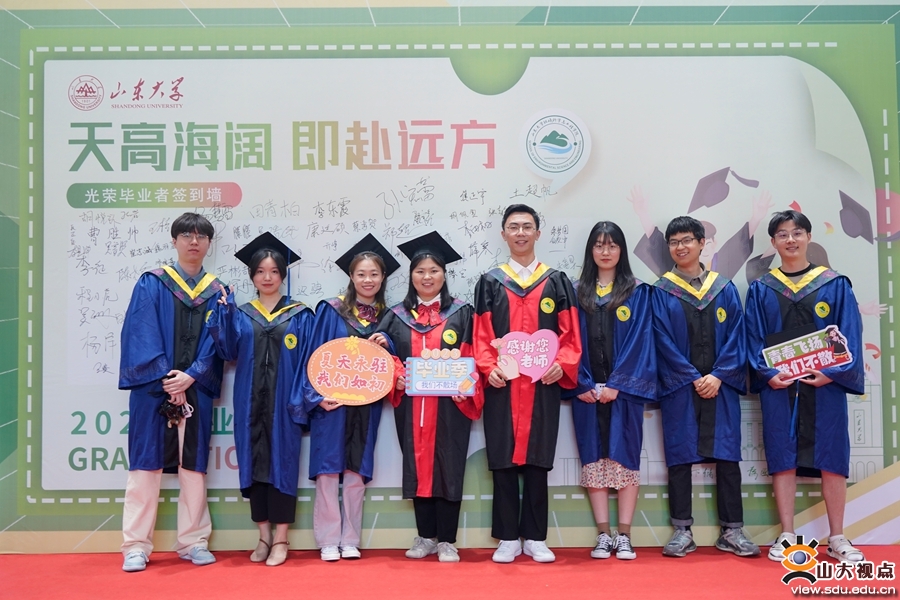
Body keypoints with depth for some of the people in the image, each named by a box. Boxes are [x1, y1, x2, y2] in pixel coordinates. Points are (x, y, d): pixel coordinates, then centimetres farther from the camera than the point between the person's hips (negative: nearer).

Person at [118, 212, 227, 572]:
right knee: (146, 464, 0)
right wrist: (165, 380, -13)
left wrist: (190, 376, -12)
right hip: (153, 387, -2)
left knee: (194, 465, 6)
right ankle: (136, 546, 6)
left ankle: (194, 542, 15)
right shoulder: (151, 284, 3)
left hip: (196, 389, 2)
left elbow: (216, 343, 3)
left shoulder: (217, 292, 10)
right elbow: (141, 335, -5)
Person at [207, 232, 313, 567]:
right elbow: (228, 351, -5)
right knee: (254, 464, 6)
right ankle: (263, 537, 17)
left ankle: (281, 539, 9)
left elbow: (308, 361, 0)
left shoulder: (300, 315, 5)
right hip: (250, 404, 2)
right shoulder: (240, 315, 10)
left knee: (282, 462, 0)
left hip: (283, 402, -2)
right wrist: (223, 312, -15)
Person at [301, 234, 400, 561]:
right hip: (331, 403, -2)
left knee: (357, 470, 6)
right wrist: (317, 396, -13)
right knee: (328, 469, -1)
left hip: (366, 405, 3)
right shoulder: (331, 310, 0)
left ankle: (350, 540, 16)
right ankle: (328, 541, 9)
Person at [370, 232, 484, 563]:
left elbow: (471, 358, 0)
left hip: (449, 405, -2)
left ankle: (446, 541, 10)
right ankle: (425, 537, 18)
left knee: (448, 468, 0)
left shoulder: (461, 313, 4)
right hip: (411, 407, 2)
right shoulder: (397, 316, 10)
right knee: (417, 468, 6)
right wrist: (395, 375, -13)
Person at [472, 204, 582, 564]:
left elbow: (570, 334, 5)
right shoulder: (489, 283, 8)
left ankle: (536, 538, 15)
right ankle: (508, 539, 12)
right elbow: (480, 335, 4)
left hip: (543, 385, 0)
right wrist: (488, 368, -13)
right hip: (502, 386, 0)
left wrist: (561, 365, -13)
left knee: (537, 461, 5)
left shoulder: (557, 283, 9)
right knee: (503, 461, 2)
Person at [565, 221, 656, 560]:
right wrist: (582, 384, -8)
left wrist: (617, 384, -13)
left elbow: (639, 341, -3)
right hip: (587, 389, 2)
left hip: (624, 388, -1)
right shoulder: (576, 292, 9)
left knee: (625, 457, -1)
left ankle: (624, 536, 6)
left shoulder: (637, 293, 5)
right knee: (593, 458, 2)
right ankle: (603, 535, 9)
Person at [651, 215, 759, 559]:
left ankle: (731, 531, 11)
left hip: (721, 386, 1)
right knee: (679, 457, 1)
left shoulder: (724, 289, 9)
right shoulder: (661, 292, 4)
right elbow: (663, 341, -2)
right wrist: (693, 378, -10)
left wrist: (719, 376, -10)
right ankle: (682, 531, 9)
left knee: (727, 456, 2)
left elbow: (735, 336, 3)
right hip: (679, 387, -1)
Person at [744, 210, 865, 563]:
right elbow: (753, 340, 4)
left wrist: (833, 372, -14)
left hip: (825, 383, 0)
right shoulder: (760, 290, 8)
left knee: (831, 458, 2)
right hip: (777, 385, 1)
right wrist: (767, 374, -12)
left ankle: (837, 539, 13)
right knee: (782, 457, 2)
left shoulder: (835, 285, 6)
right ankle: (787, 537, 10)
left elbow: (849, 336, 0)